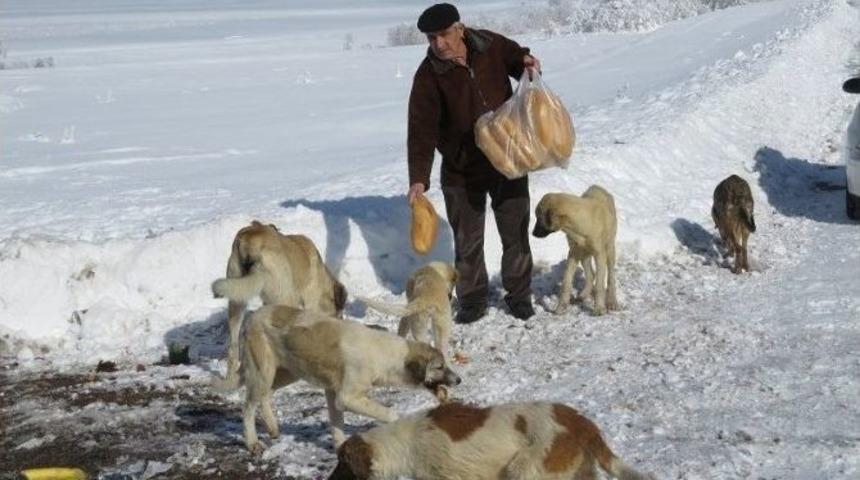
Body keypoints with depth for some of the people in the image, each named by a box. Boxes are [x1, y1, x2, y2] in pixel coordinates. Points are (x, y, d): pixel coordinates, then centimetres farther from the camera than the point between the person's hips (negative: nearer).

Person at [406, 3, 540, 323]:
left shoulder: (490, 45, -9)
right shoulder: (428, 77, -17)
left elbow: (515, 58, 14)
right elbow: (421, 131, -21)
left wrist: (526, 63, -12)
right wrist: (419, 179, -30)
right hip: (462, 171, -2)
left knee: (515, 233, 11)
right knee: (467, 241, 7)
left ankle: (519, 295, 26)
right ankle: (472, 300, 23)